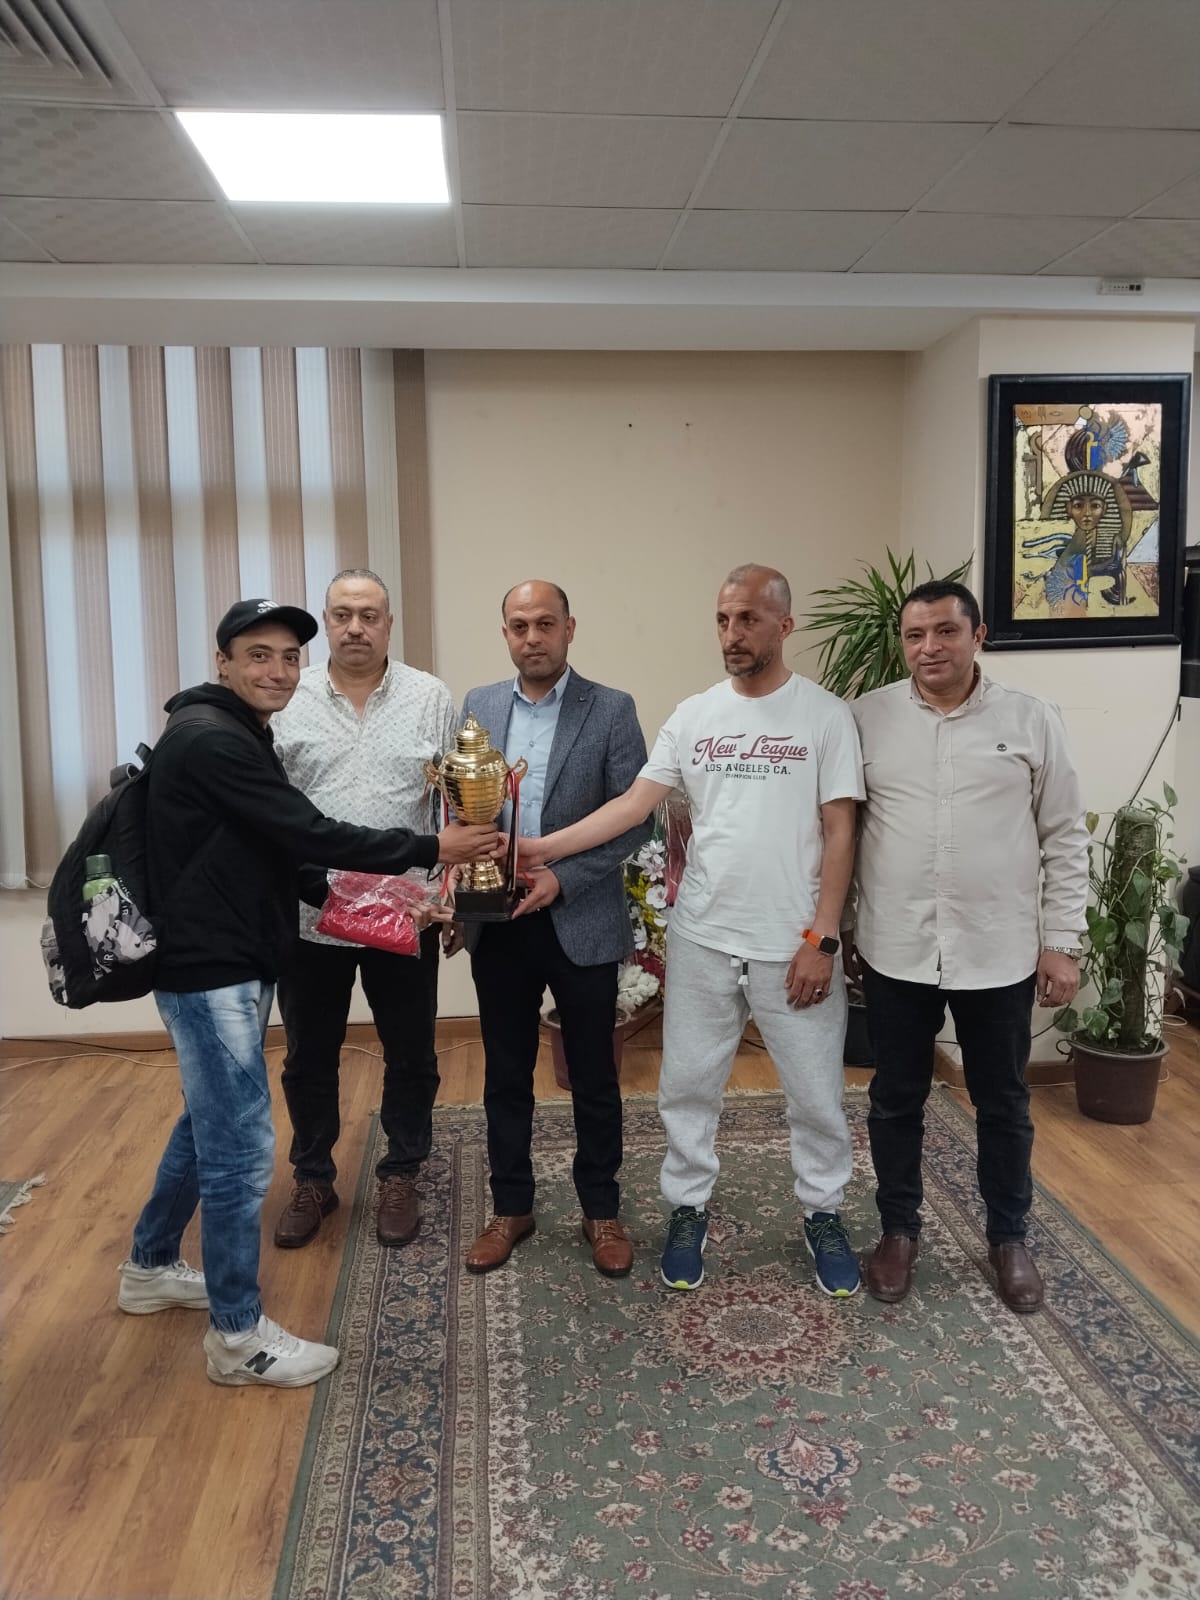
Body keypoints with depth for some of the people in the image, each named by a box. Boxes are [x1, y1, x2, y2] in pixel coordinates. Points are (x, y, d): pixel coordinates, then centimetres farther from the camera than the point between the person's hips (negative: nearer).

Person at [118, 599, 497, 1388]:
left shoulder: (239, 739, 14)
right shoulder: (209, 740, -19)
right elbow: (309, 833, -23)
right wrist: (431, 848, -19)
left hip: (232, 963, 11)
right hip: (209, 970, -11)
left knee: (211, 1124, 22)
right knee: (242, 1144, -3)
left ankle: (151, 1268, 40)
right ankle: (239, 1336, 11)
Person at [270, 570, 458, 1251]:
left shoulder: (432, 698, 0)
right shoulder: (287, 702, 1)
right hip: (308, 916, 1)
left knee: (411, 1057, 12)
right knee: (309, 1059, 14)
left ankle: (401, 1177, 31)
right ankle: (314, 1180, 33)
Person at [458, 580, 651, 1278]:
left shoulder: (612, 709, -5)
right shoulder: (477, 706, 6)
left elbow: (636, 817, -8)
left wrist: (564, 879, -17)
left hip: (581, 923, -3)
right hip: (498, 924, 3)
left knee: (594, 1076, 11)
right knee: (506, 1075, 14)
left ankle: (601, 1209, 29)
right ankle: (512, 1207, 31)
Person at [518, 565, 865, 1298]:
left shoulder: (825, 715, -6)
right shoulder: (694, 714, 3)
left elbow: (839, 833, -7)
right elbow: (635, 802, -1)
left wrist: (822, 939, -11)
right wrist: (547, 846, -13)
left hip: (793, 943, -3)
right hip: (702, 938, 3)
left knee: (816, 1093, 11)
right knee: (688, 1085, 13)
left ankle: (824, 1215, 33)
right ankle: (688, 1210, 33)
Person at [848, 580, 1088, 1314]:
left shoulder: (1033, 720, -3)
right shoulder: (867, 718, -1)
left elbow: (1065, 839, 0)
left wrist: (1063, 941, -3)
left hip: (1000, 952, 0)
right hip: (895, 950, 1)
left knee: (1004, 1103, 14)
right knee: (897, 1098, 13)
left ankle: (1009, 1238, 34)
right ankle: (900, 1228, 33)